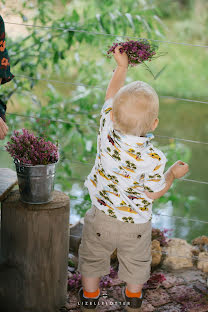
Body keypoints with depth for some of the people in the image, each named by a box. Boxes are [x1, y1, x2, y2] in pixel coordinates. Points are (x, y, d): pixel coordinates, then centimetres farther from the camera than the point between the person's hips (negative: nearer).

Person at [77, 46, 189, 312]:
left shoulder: (107, 130, -26)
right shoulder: (152, 159, -32)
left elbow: (111, 95, -8)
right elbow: (153, 193, -15)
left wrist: (122, 66, 3)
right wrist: (173, 174, 1)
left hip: (102, 215, 2)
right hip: (136, 224, -1)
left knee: (92, 259, 26)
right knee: (136, 262, 27)